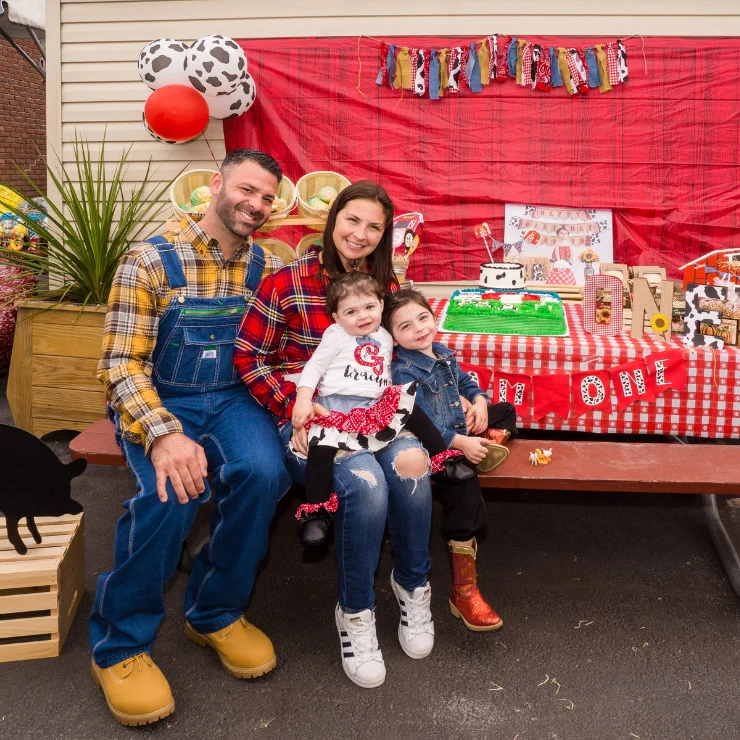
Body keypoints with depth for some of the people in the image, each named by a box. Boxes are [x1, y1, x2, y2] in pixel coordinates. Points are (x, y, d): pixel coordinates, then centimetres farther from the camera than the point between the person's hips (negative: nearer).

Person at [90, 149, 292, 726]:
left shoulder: (268, 268, 6)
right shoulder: (151, 261, -8)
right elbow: (121, 365, -14)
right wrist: (163, 434, -31)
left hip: (232, 399, 3)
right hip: (157, 403, -3)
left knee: (264, 471, -29)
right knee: (174, 488, -33)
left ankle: (216, 613, -3)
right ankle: (120, 644, -8)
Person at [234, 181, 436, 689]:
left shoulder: (386, 285, 12)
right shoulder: (288, 282, -3)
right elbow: (248, 354, -2)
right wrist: (293, 404, -13)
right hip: (307, 418, -3)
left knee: (411, 466, -30)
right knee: (365, 483, -32)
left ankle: (413, 588, -2)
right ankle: (355, 612, -8)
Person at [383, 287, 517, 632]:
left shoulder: (443, 353, 8)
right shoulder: (403, 371, -19)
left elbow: (466, 382, 22)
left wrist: (479, 401, -1)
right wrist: (460, 443, -27)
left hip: (461, 430, 10)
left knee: (506, 410, 26)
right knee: (464, 488, -25)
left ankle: (487, 443, -7)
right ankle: (463, 591, -19)